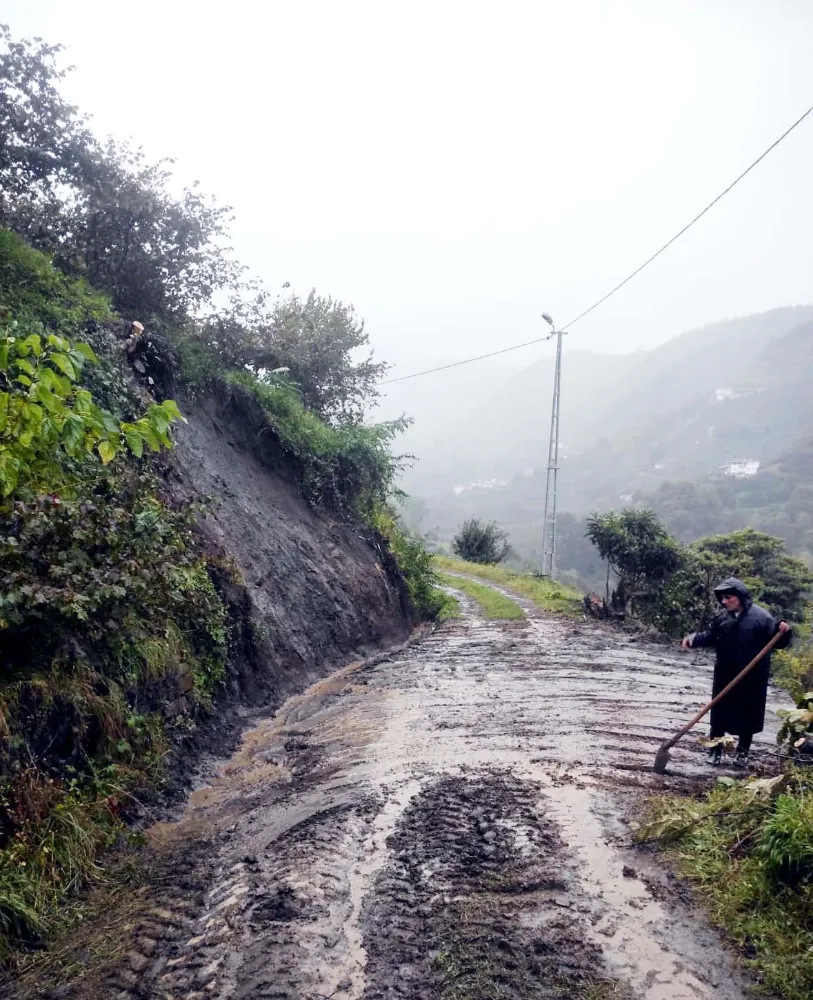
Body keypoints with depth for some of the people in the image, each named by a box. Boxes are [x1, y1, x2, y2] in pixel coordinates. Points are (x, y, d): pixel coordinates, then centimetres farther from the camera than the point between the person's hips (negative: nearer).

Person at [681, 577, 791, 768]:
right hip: (725, 676, 4)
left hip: (752, 678, -4)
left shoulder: (761, 616, -12)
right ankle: (715, 749, 23)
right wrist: (694, 639, -5)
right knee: (719, 713, 9)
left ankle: (742, 752, 26)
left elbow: (776, 642, -11)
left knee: (748, 715, 9)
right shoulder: (723, 616, 3)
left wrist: (783, 632, -32)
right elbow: (710, 636, 12)